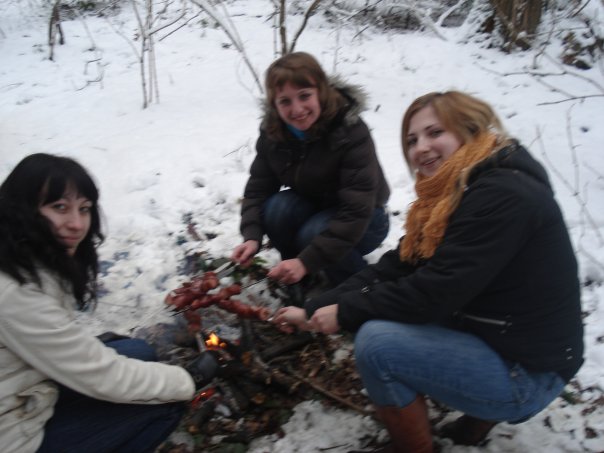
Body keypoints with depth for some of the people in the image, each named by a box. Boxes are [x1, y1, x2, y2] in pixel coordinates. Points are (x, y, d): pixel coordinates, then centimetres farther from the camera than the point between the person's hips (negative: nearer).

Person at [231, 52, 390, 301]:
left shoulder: (353, 133, -30)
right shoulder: (272, 132, -13)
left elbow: (355, 213, -34)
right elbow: (257, 188, -9)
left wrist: (307, 262, -40)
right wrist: (252, 237, -28)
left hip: (363, 222, -4)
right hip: (311, 208, 5)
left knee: (314, 233, -34)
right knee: (276, 209, -27)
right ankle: (298, 282, -1)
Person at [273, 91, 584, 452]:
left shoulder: (503, 195, -23)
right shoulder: (451, 193, 6)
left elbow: (437, 290, -26)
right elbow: (396, 266, 4)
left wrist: (345, 312, -14)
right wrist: (314, 310, 0)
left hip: (527, 373, -9)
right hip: (489, 338, 9)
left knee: (377, 341, -21)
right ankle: (479, 416, 15)